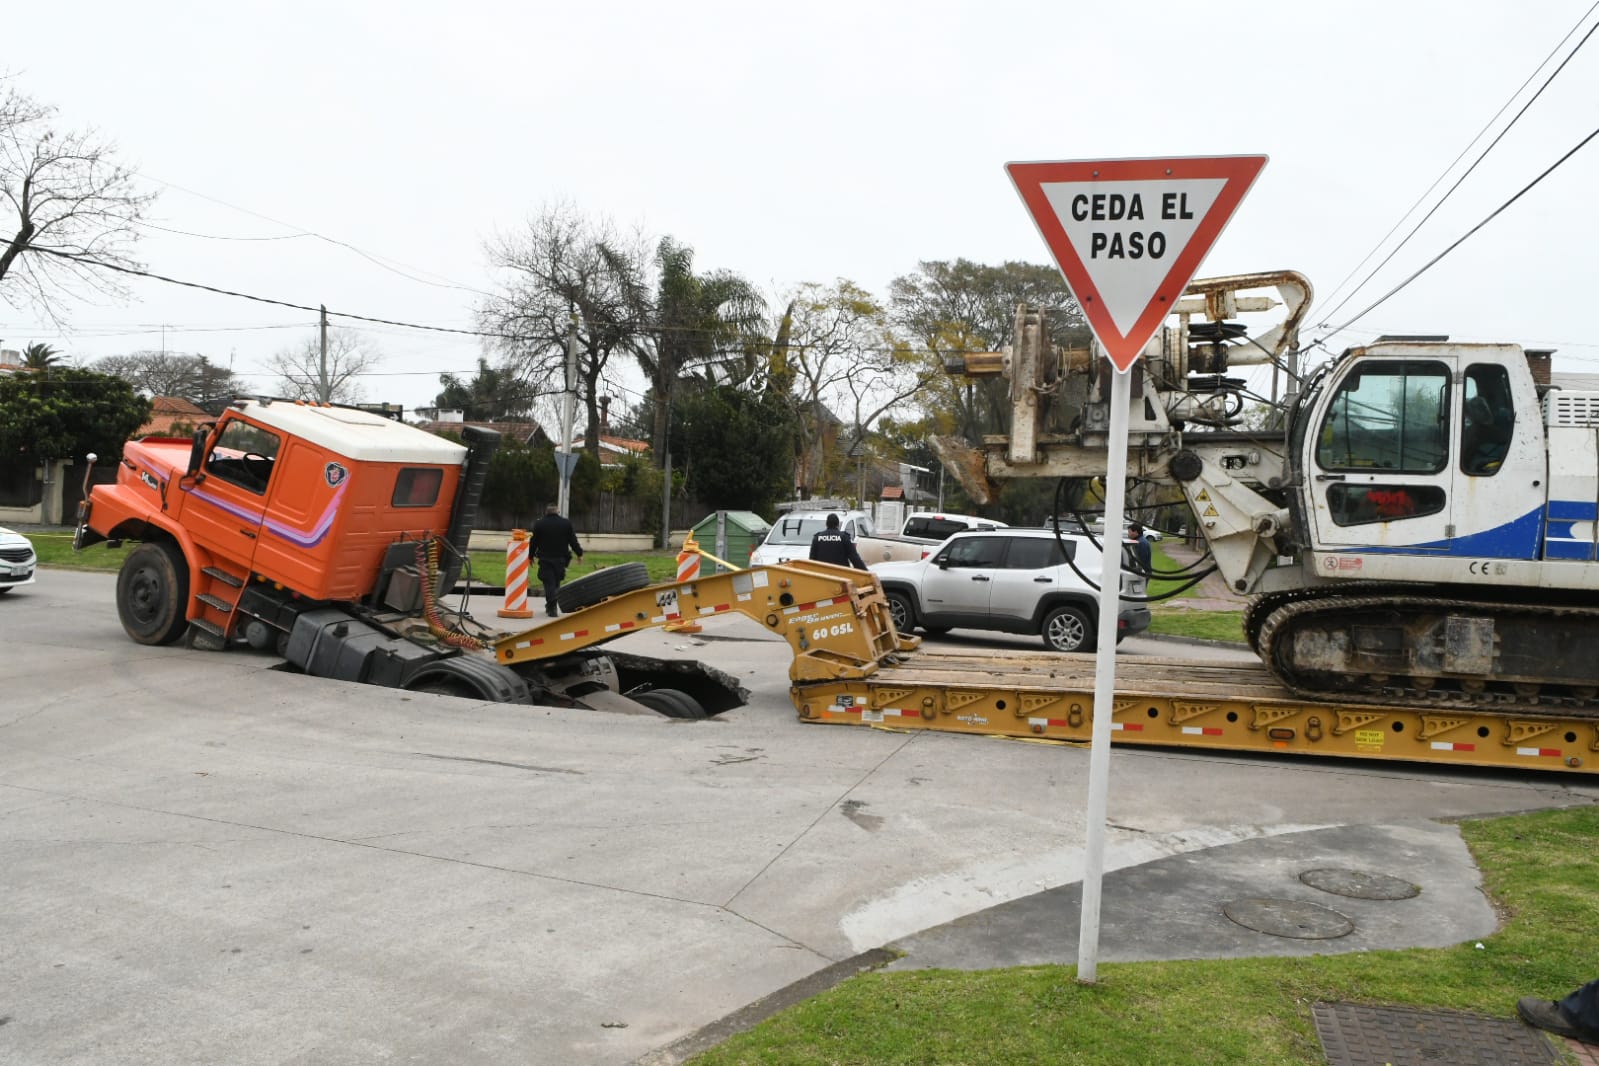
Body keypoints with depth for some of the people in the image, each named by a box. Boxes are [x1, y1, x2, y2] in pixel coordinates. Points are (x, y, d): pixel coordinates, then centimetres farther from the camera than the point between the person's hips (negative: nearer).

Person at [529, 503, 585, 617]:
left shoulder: (539, 524, -1)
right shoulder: (566, 523, 1)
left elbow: (533, 542, 3)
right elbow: (573, 541, 3)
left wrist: (531, 556, 14)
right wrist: (579, 553, 13)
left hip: (545, 559, -1)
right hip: (560, 559, 1)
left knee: (549, 583, -1)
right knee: (556, 582, 13)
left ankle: (551, 608, -9)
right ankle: (551, 606, 16)